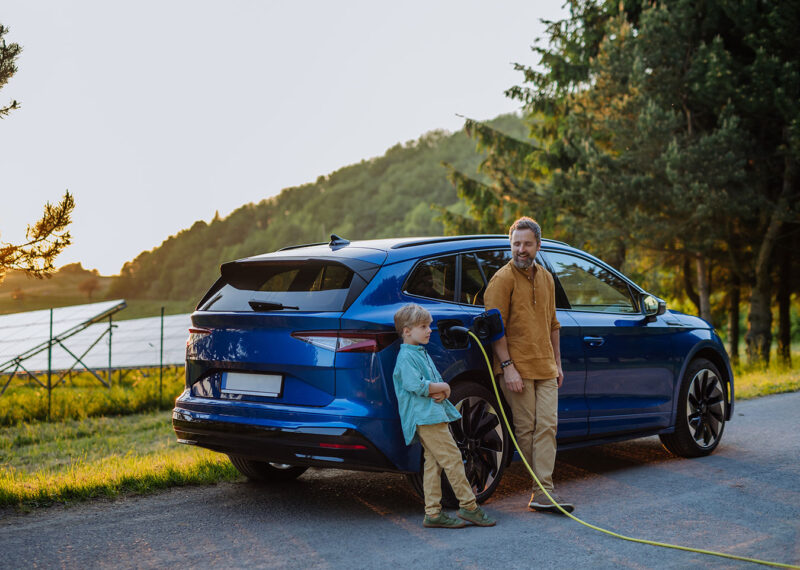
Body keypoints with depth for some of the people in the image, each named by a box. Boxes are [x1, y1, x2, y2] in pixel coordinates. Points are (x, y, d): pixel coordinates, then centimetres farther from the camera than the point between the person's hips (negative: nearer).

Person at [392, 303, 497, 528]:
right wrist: (443, 388, -8)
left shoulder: (422, 353, 21)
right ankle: (468, 507, -4)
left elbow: (437, 381, 20)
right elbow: (416, 385, -21)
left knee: (434, 464, 9)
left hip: (434, 415, 10)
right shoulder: (406, 356, -10)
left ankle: (433, 513, 11)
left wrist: (440, 392, -4)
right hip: (425, 417, -10)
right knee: (452, 458, -9)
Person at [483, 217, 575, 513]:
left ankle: (542, 492, -5)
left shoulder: (546, 278, 15)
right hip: (517, 368, -6)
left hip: (545, 368, 6)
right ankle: (541, 486, 10)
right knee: (526, 429, -1)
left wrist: (557, 363, 19)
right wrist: (507, 366, -17)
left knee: (547, 425, -3)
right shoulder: (502, 279, -6)